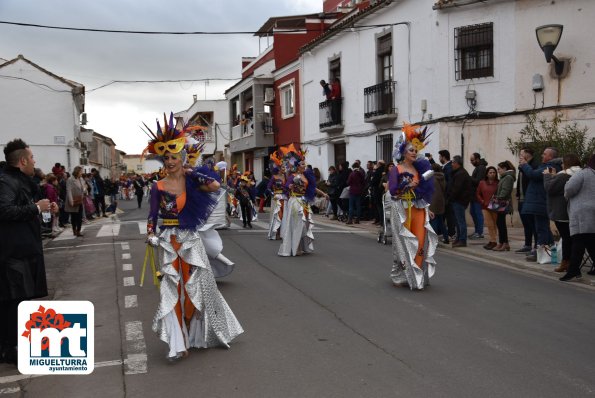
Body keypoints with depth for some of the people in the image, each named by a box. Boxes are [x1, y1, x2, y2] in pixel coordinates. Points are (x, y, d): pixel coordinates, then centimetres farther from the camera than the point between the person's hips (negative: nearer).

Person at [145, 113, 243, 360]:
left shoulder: (191, 180, -1)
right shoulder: (158, 187, -2)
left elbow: (215, 186, -18)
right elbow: (153, 216, -2)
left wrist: (191, 174, -6)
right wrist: (151, 235, -18)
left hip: (191, 241, 1)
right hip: (169, 243, -1)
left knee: (197, 288, 10)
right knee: (172, 290, -2)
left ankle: (197, 334, 31)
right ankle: (178, 343, 3)